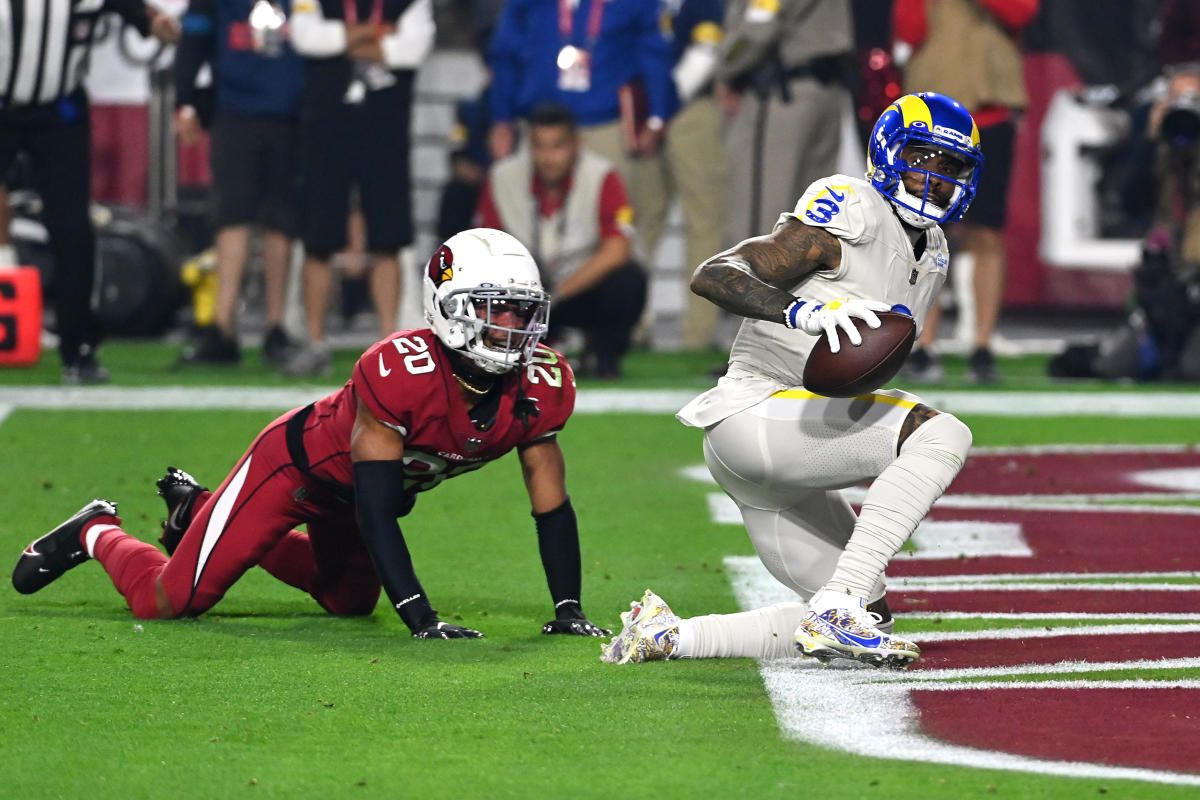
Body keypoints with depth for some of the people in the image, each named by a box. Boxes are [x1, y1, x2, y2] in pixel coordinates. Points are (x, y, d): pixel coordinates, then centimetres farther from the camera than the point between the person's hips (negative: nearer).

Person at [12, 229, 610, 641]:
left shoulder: (540, 387, -22)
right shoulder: (399, 372, -40)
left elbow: (552, 508, -11)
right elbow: (375, 514, -37)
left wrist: (567, 610, -19)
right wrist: (422, 620, -42)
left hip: (353, 493, 7)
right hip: (300, 463, -7)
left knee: (350, 601, 30)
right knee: (165, 602, -7)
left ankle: (197, 510, 42)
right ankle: (95, 533, 27)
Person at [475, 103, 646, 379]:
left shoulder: (602, 177, -18)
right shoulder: (503, 177, -10)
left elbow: (617, 251, -26)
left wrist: (557, 292, -30)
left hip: (588, 287, -2)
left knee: (628, 280, -35)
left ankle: (602, 352, -3)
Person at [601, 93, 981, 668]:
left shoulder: (931, 255, 17)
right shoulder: (853, 216, -12)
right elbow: (712, 276, -20)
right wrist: (801, 311, -37)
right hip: (751, 411, -10)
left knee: (864, 617, 8)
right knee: (943, 434, -26)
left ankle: (666, 636, 12)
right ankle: (836, 611, -28)